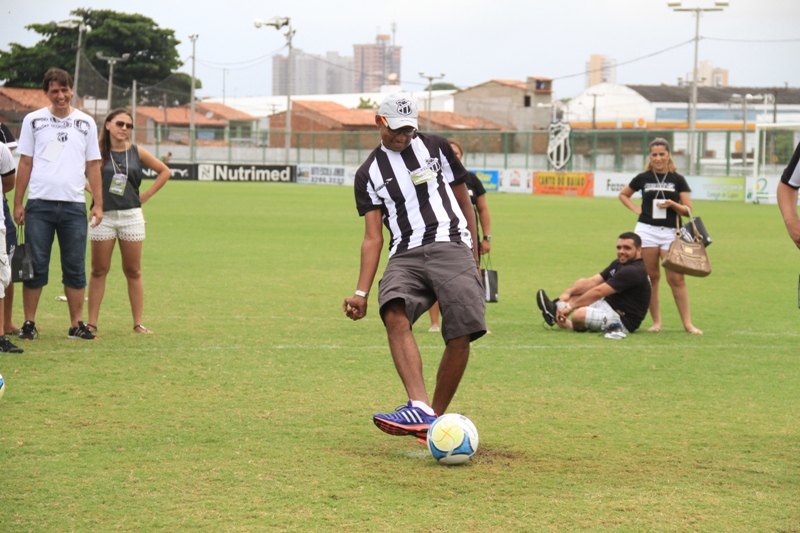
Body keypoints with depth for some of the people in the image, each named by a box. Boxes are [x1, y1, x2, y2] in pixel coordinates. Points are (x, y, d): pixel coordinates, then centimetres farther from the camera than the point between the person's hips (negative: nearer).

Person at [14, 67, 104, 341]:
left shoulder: (86, 123, 9)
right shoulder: (33, 120, 5)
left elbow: (93, 166, 11)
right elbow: (25, 164, 6)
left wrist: (98, 204, 4)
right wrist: (18, 203, 1)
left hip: (74, 205, 1)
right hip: (39, 204, -1)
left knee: (75, 268, 3)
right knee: (36, 266, 0)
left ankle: (76, 325, 8)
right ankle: (29, 323, 5)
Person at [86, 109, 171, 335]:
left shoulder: (137, 152, 4)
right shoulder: (97, 152, -1)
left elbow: (164, 171, 13)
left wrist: (146, 195, 6)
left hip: (131, 216, 2)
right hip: (103, 216, -2)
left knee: (133, 272, 4)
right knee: (99, 271, 1)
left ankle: (138, 323, 7)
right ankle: (91, 323, 3)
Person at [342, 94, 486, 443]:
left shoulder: (435, 148, 14)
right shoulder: (369, 174, 15)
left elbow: (464, 202, 19)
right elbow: (373, 237, 12)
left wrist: (473, 257, 13)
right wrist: (361, 292, 2)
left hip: (450, 246, -1)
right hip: (405, 256, 1)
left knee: (460, 335, -19)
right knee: (394, 313, -31)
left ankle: (436, 417, -3)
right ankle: (419, 407, -44)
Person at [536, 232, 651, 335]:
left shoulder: (633, 271, -22)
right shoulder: (618, 264, 10)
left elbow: (598, 292, -22)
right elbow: (593, 281, 5)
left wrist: (570, 307, -20)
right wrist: (568, 292, -10)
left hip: (623, 322, -10)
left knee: (580, 314, -32)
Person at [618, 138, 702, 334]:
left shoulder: (677, 180, 3)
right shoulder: (643, 178, 6)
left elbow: (688, 211, 2)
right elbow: (623, 195, 22)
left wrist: (672, 204, -16)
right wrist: (637, 209, 6)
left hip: (670, 232, -1)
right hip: (646, 231, 1)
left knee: (676, 278, -7)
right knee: (652, 277, 4)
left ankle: (687, 323, -3)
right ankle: (656, 322, 12)